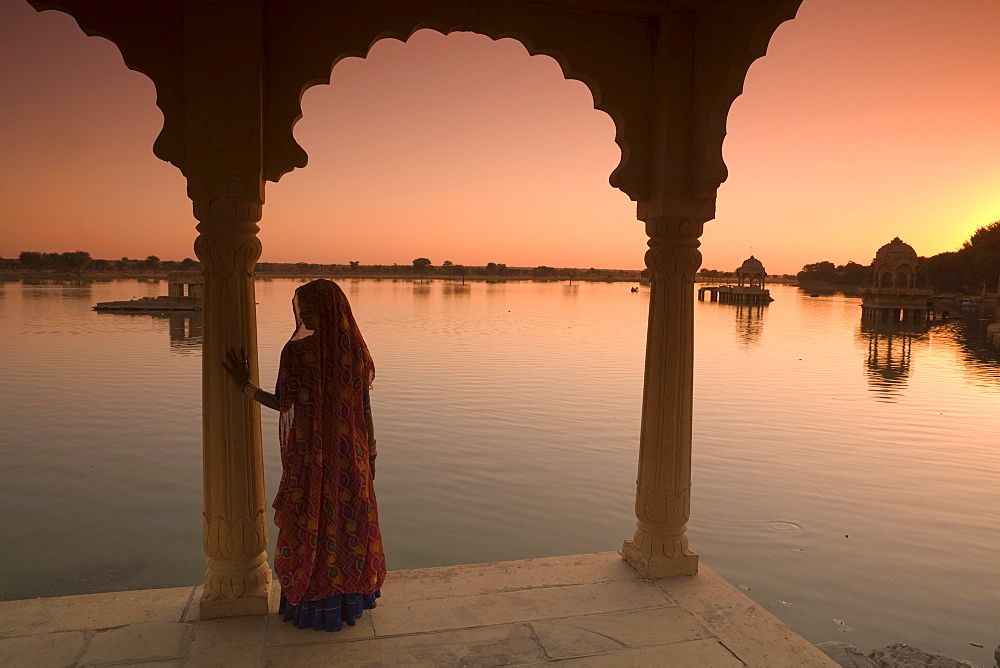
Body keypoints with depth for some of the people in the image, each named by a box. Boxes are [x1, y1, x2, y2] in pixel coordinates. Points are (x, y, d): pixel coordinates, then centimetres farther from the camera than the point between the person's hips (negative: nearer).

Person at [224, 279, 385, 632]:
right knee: (350, 521, 17)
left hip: (308, 455, -3)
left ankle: (312, 603, 27)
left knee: (310, 526, 13)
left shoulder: (296, 351, -18)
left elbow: (284, 404, -12)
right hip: (349, 454, 3)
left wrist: (245, 384, 3)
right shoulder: (356, 351, -7)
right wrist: (370, 455, 7)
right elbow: (365, 409, -4)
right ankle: (352, 596, 31)